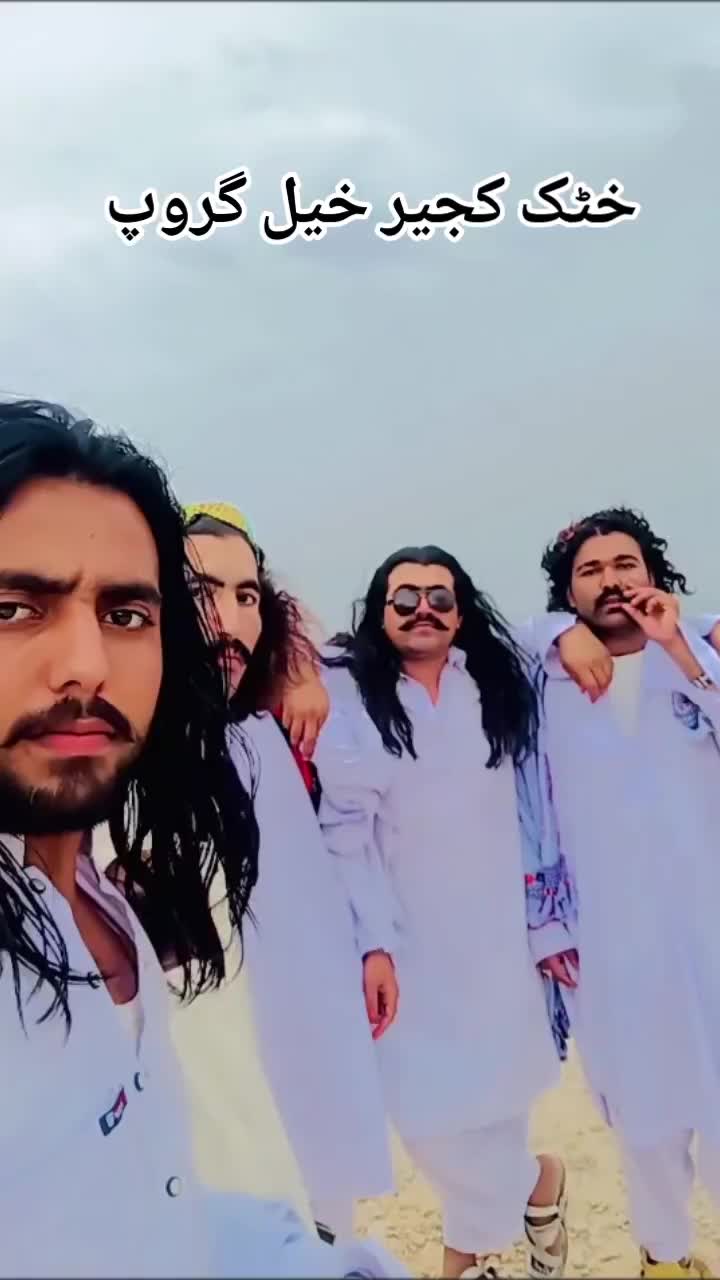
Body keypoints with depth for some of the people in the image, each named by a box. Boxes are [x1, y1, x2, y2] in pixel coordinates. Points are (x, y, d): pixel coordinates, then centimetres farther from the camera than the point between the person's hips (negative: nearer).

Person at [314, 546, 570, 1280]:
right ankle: (534, 1183, 33)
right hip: (404, 938, -2)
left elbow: (532, 807, 6)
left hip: (493, 931, 2)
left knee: (493, 1088, 6)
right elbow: (345, 826, -10)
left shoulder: (496, 685, 5)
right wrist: (372, 943, -15)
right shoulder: (348, 690, -7)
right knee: (432, 1103, 4)